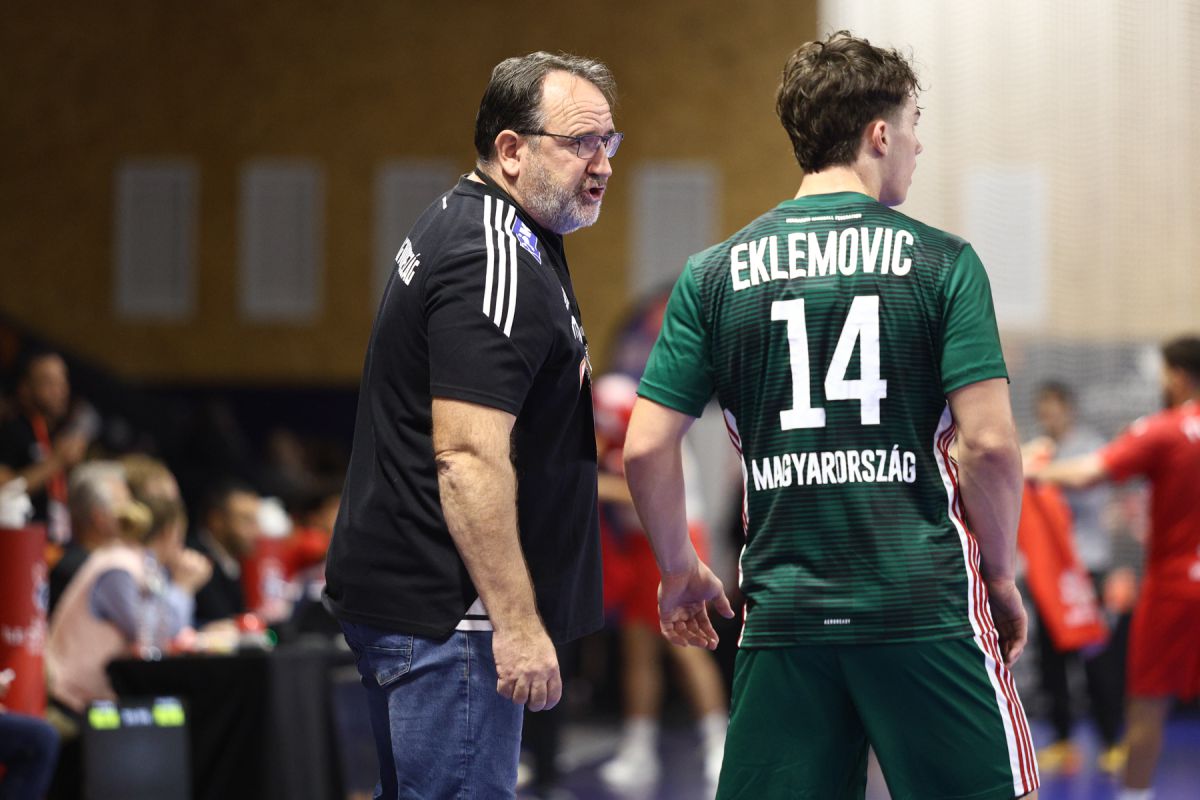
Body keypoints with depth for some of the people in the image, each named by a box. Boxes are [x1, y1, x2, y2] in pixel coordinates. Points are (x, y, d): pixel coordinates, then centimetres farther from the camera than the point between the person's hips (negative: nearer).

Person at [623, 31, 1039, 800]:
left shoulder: (714, 275, 5)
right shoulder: (942, 262, -2)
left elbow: (647, 448, 1)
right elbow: (989, 444, -9)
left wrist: (679, 570, 17)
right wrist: (1001, 575, 6)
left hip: (783, 613, 3)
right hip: (926, 606, -3)